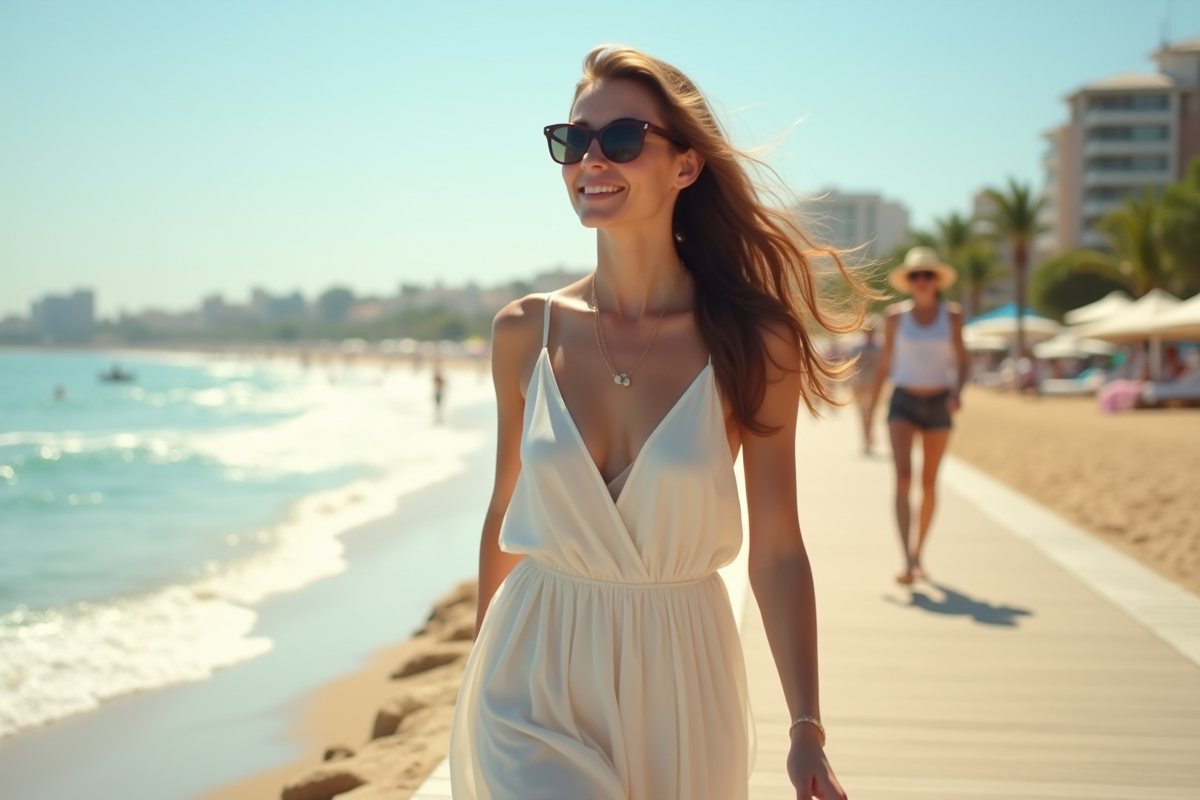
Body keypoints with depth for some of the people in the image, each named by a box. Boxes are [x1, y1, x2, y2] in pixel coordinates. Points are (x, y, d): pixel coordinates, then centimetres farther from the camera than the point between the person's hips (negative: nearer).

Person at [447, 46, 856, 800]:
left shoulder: (753, 343, -8)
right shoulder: (525, 333, -2)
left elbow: (777, 550, -6)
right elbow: (506, 510, 9)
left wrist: (807, 730, -11)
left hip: (678, 682, 0)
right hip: (535, 685, 1)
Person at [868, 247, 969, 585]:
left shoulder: (952, 315, 0)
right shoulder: (896, 316, 0)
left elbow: (963, 361, 2)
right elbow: (885, 364, 7)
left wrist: (958, 391, -18)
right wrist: (871, 406, 8)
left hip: (939, 404, 1)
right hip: (903, 402, -1)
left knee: (928, 484, 10)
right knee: (903, 478, -16)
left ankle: (918, 552, 28)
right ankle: (908, 561, -21)